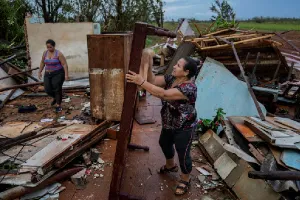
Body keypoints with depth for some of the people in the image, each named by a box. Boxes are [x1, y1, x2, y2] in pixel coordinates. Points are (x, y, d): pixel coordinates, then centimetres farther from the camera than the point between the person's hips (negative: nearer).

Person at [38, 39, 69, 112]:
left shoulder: (59, 54, -14)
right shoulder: (45, 53, 3)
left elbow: (65, 64, -15)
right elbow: (42, 63, 14)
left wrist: (66, 74, -22)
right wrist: (40, 72, 14)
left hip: (58, 74, -5)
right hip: (48, 74, 5)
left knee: (57, 89, -13)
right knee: (48, 89, -2)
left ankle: (58, 105, 0)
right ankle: (55, 97, 29)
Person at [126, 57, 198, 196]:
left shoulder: (189, 88, -33)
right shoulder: (171, 78, -6)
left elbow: (163, 94, -44)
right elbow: (153, 81, -13)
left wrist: (141, 82, -47)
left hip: (183, 128, -9)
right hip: (168, 124, 9)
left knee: (183, 154, 7)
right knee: (164, 143, 27)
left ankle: (185, 180, 34)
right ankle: (170, 165, 55)